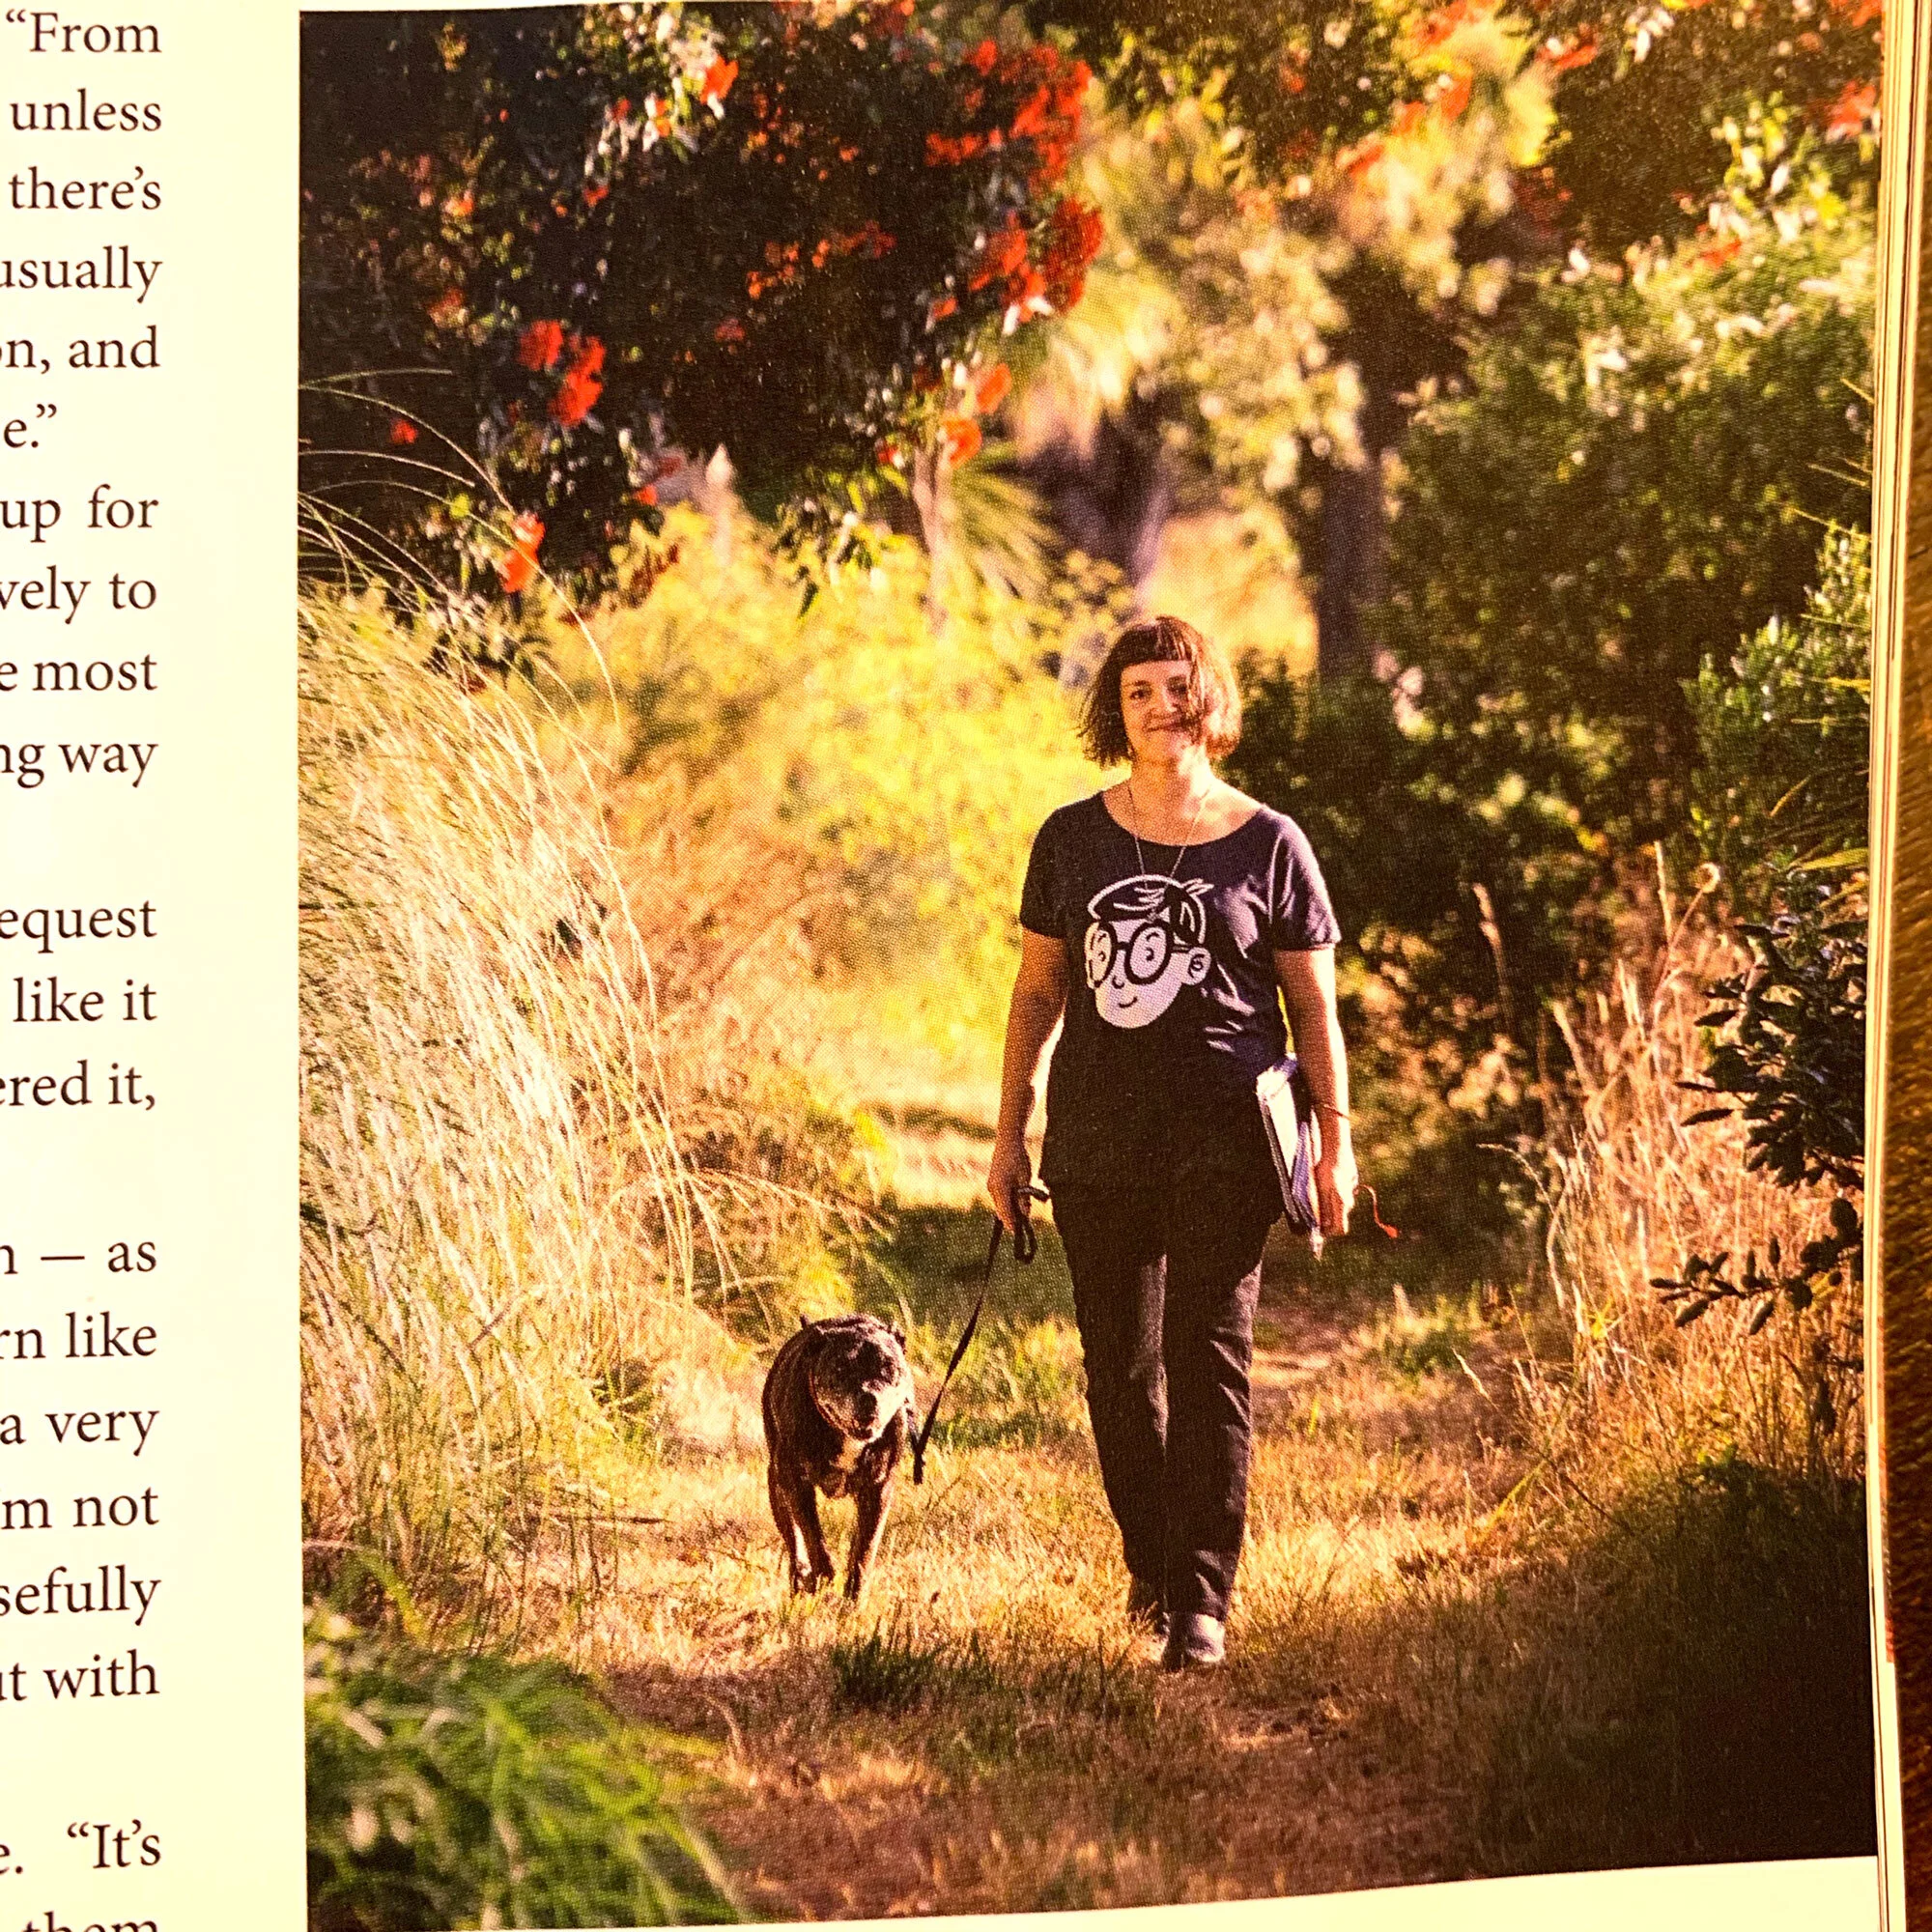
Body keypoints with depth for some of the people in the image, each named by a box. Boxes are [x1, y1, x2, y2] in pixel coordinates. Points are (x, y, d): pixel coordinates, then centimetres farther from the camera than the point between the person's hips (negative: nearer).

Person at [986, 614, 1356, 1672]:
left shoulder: (1267, 844, 3)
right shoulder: (1071, 840, 8)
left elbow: (1314, 1005, 6)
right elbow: (1036, 993, 14)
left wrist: (1335, 1143, 1)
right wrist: (1009, 1136, 12)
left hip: (1225, 1133, -3)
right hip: (1097, 1129, 3)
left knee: (1209, 1357, -9)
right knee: (1119, 1363, 8)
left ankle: (1201, 1601, -9)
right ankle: (1150, 1560, 28)